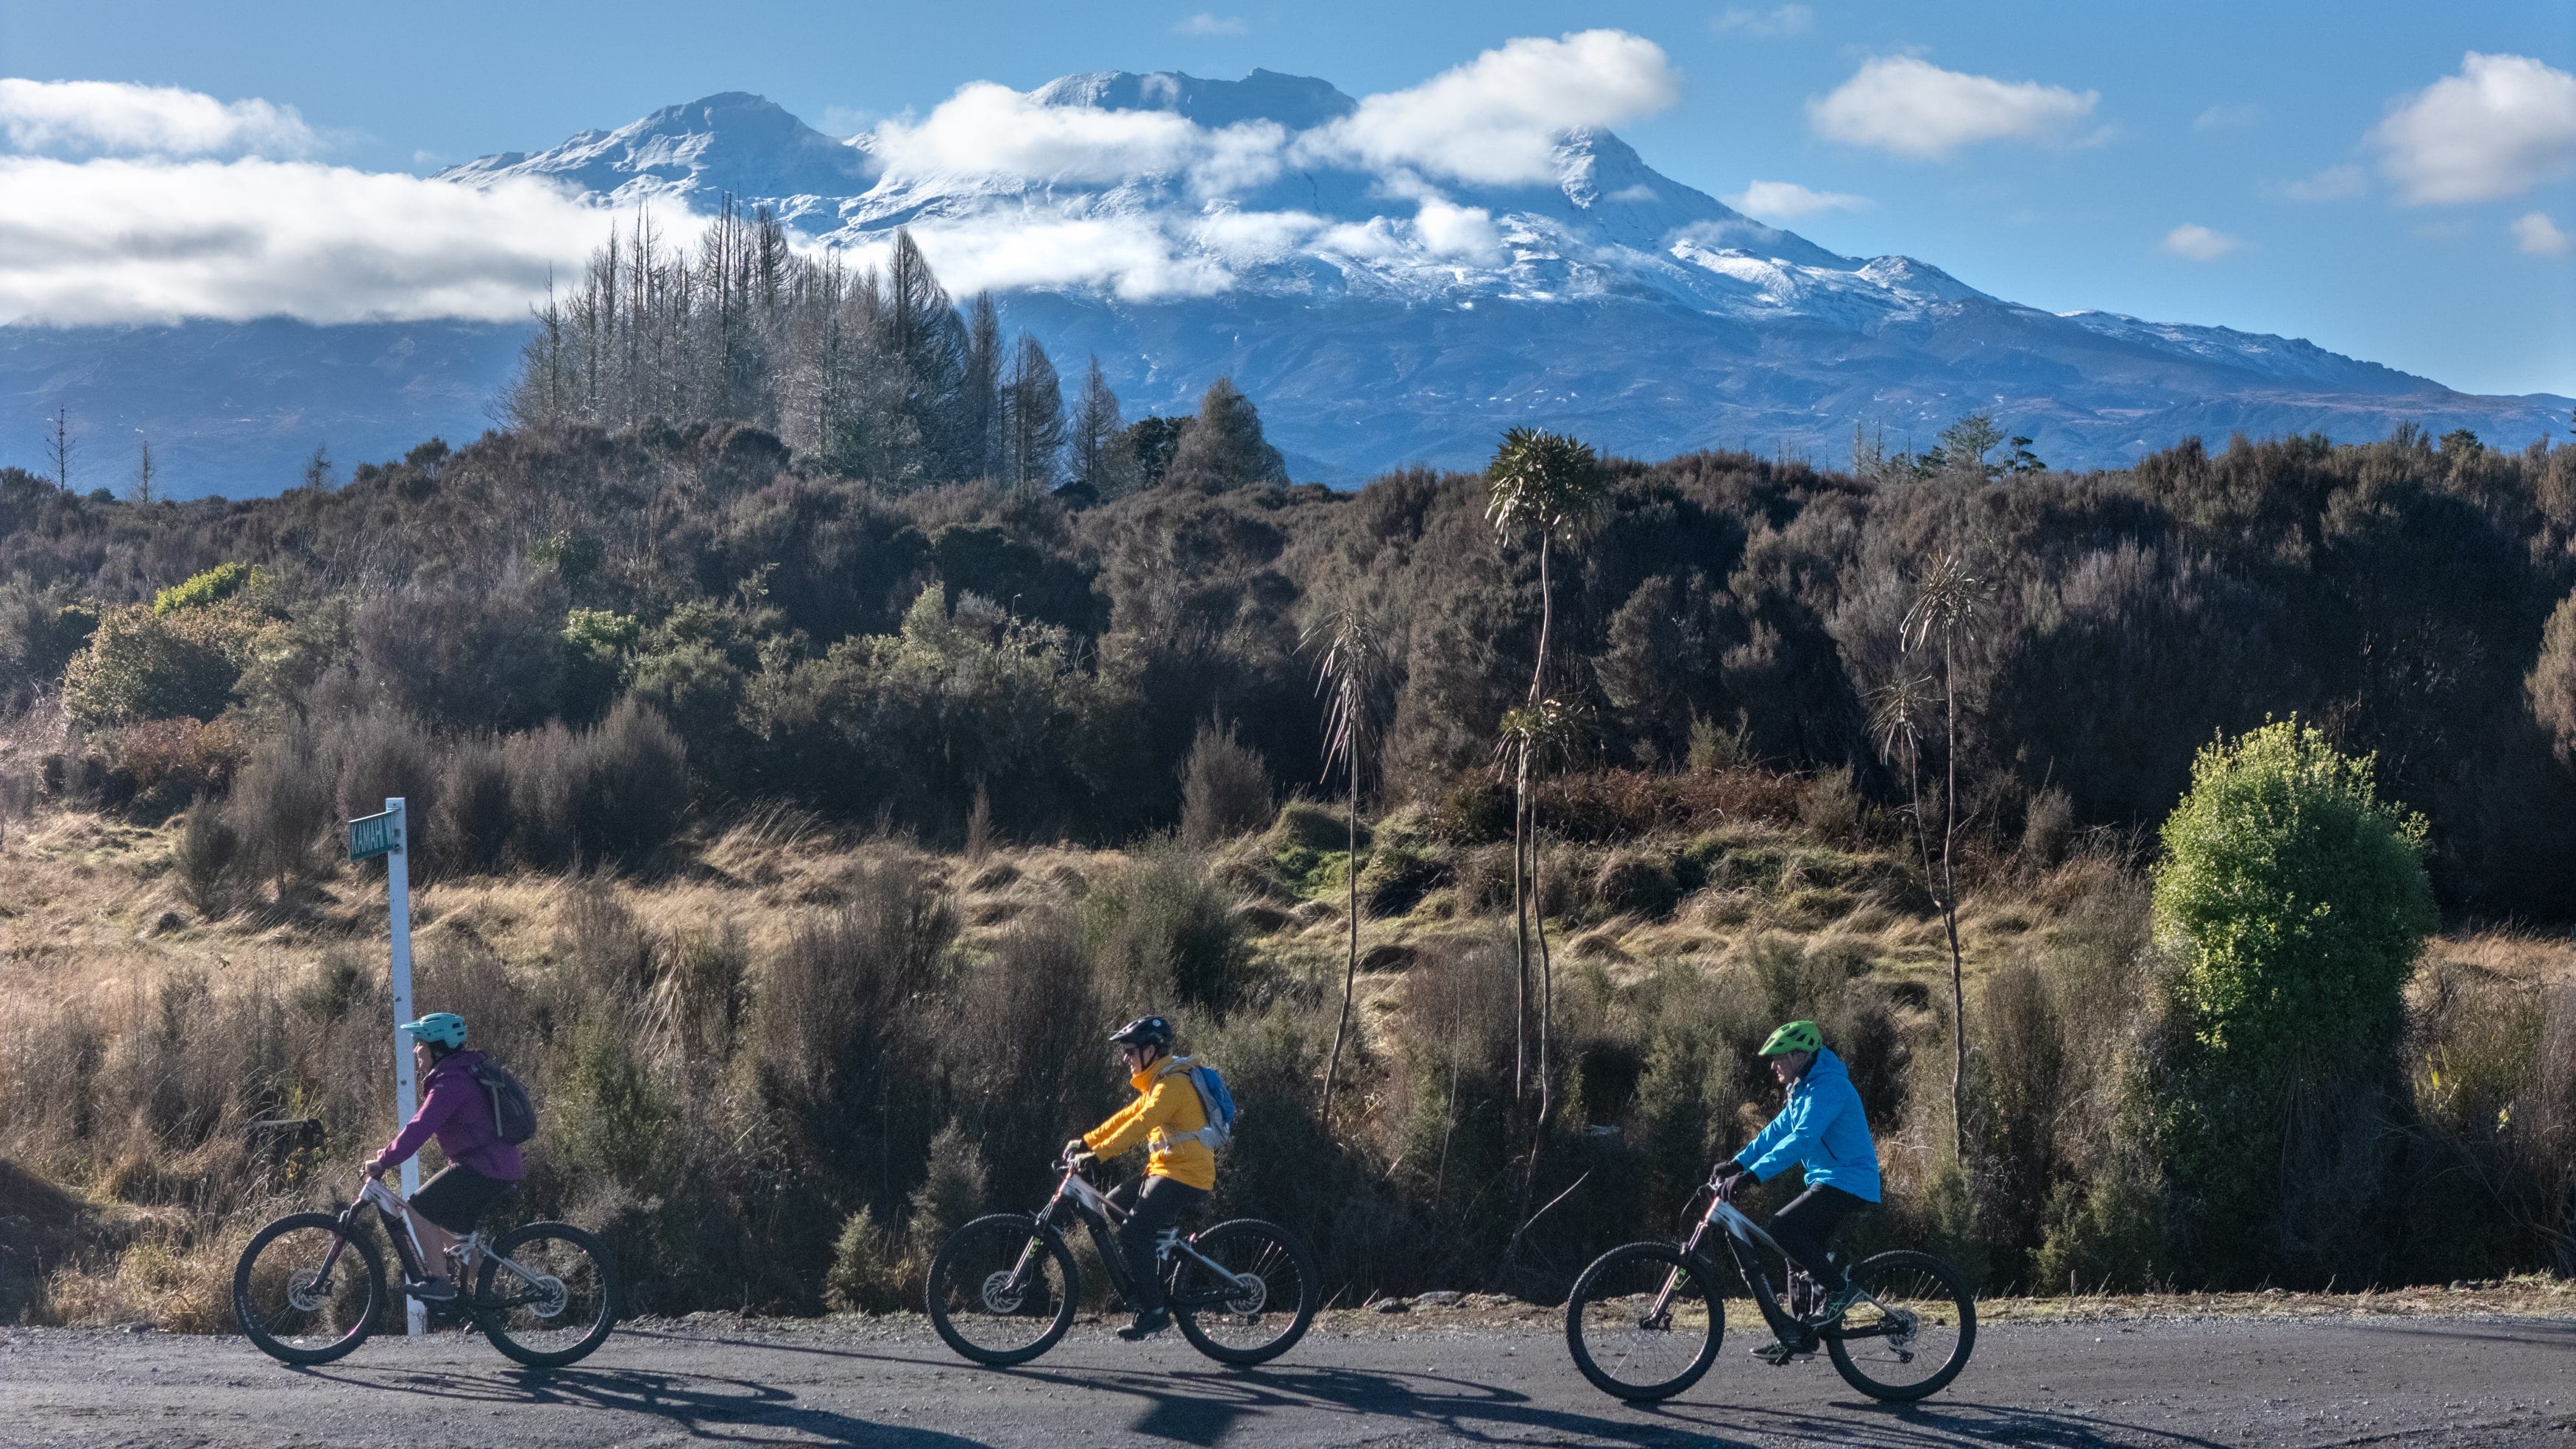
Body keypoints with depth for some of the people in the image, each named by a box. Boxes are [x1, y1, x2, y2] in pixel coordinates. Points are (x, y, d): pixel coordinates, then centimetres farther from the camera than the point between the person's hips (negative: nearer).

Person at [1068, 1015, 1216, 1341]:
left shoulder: (1173, 1084, -17)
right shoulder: (1158, 1083, 17)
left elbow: (1140, 1125, -26)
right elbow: (1126, 1117, 18)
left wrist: (1098, 1154, -31)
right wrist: (1087, 1141, 10)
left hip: (1185, 1176, -10)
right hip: (1165, 1171, 10)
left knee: (1133, 1232, -19)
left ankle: (1153, 1311, -14)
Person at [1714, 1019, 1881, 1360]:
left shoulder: (1827, 1086, -19)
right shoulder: (1804, 1088, 15)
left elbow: (1801, 1139, -29)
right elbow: (1778, 1130, 17)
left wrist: (1754, 1174, -34)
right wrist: (1738, 1162, 6)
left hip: (1847, 1182, -11)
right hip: (1830, 1181, 11)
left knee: (1783, 1229, -21)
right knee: (1800, 1249, 9)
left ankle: (1841, 1288, -11)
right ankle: (1799, 1338, 14)